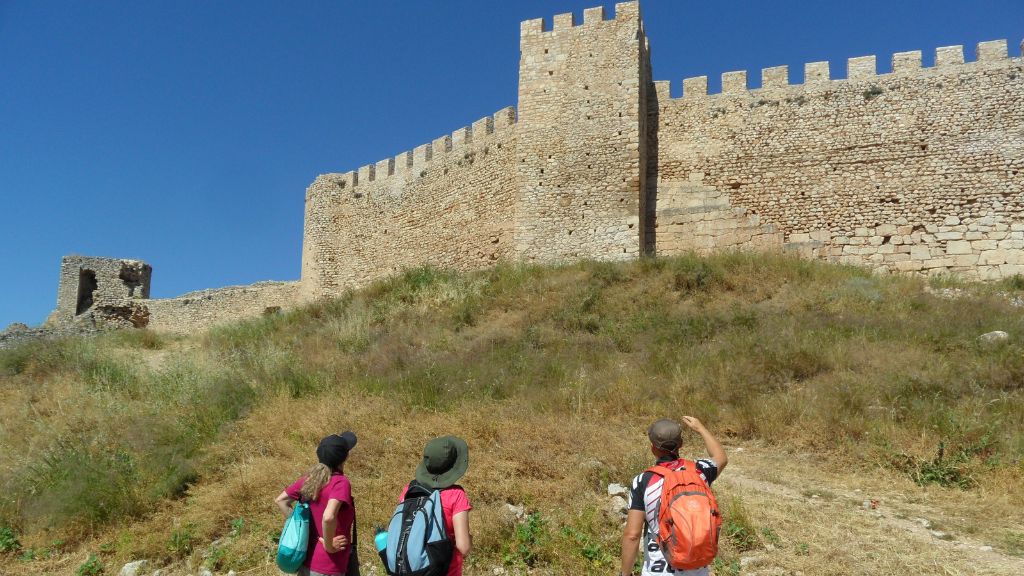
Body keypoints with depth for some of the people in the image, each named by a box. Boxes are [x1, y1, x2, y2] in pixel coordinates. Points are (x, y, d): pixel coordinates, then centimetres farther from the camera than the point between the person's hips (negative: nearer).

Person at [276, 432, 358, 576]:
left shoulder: (309, 479, 0)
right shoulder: (340, 482, -21)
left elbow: (280, 500, 9)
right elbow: (328, 517, -35)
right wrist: (328, 545, -19)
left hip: (306, 560, 7)